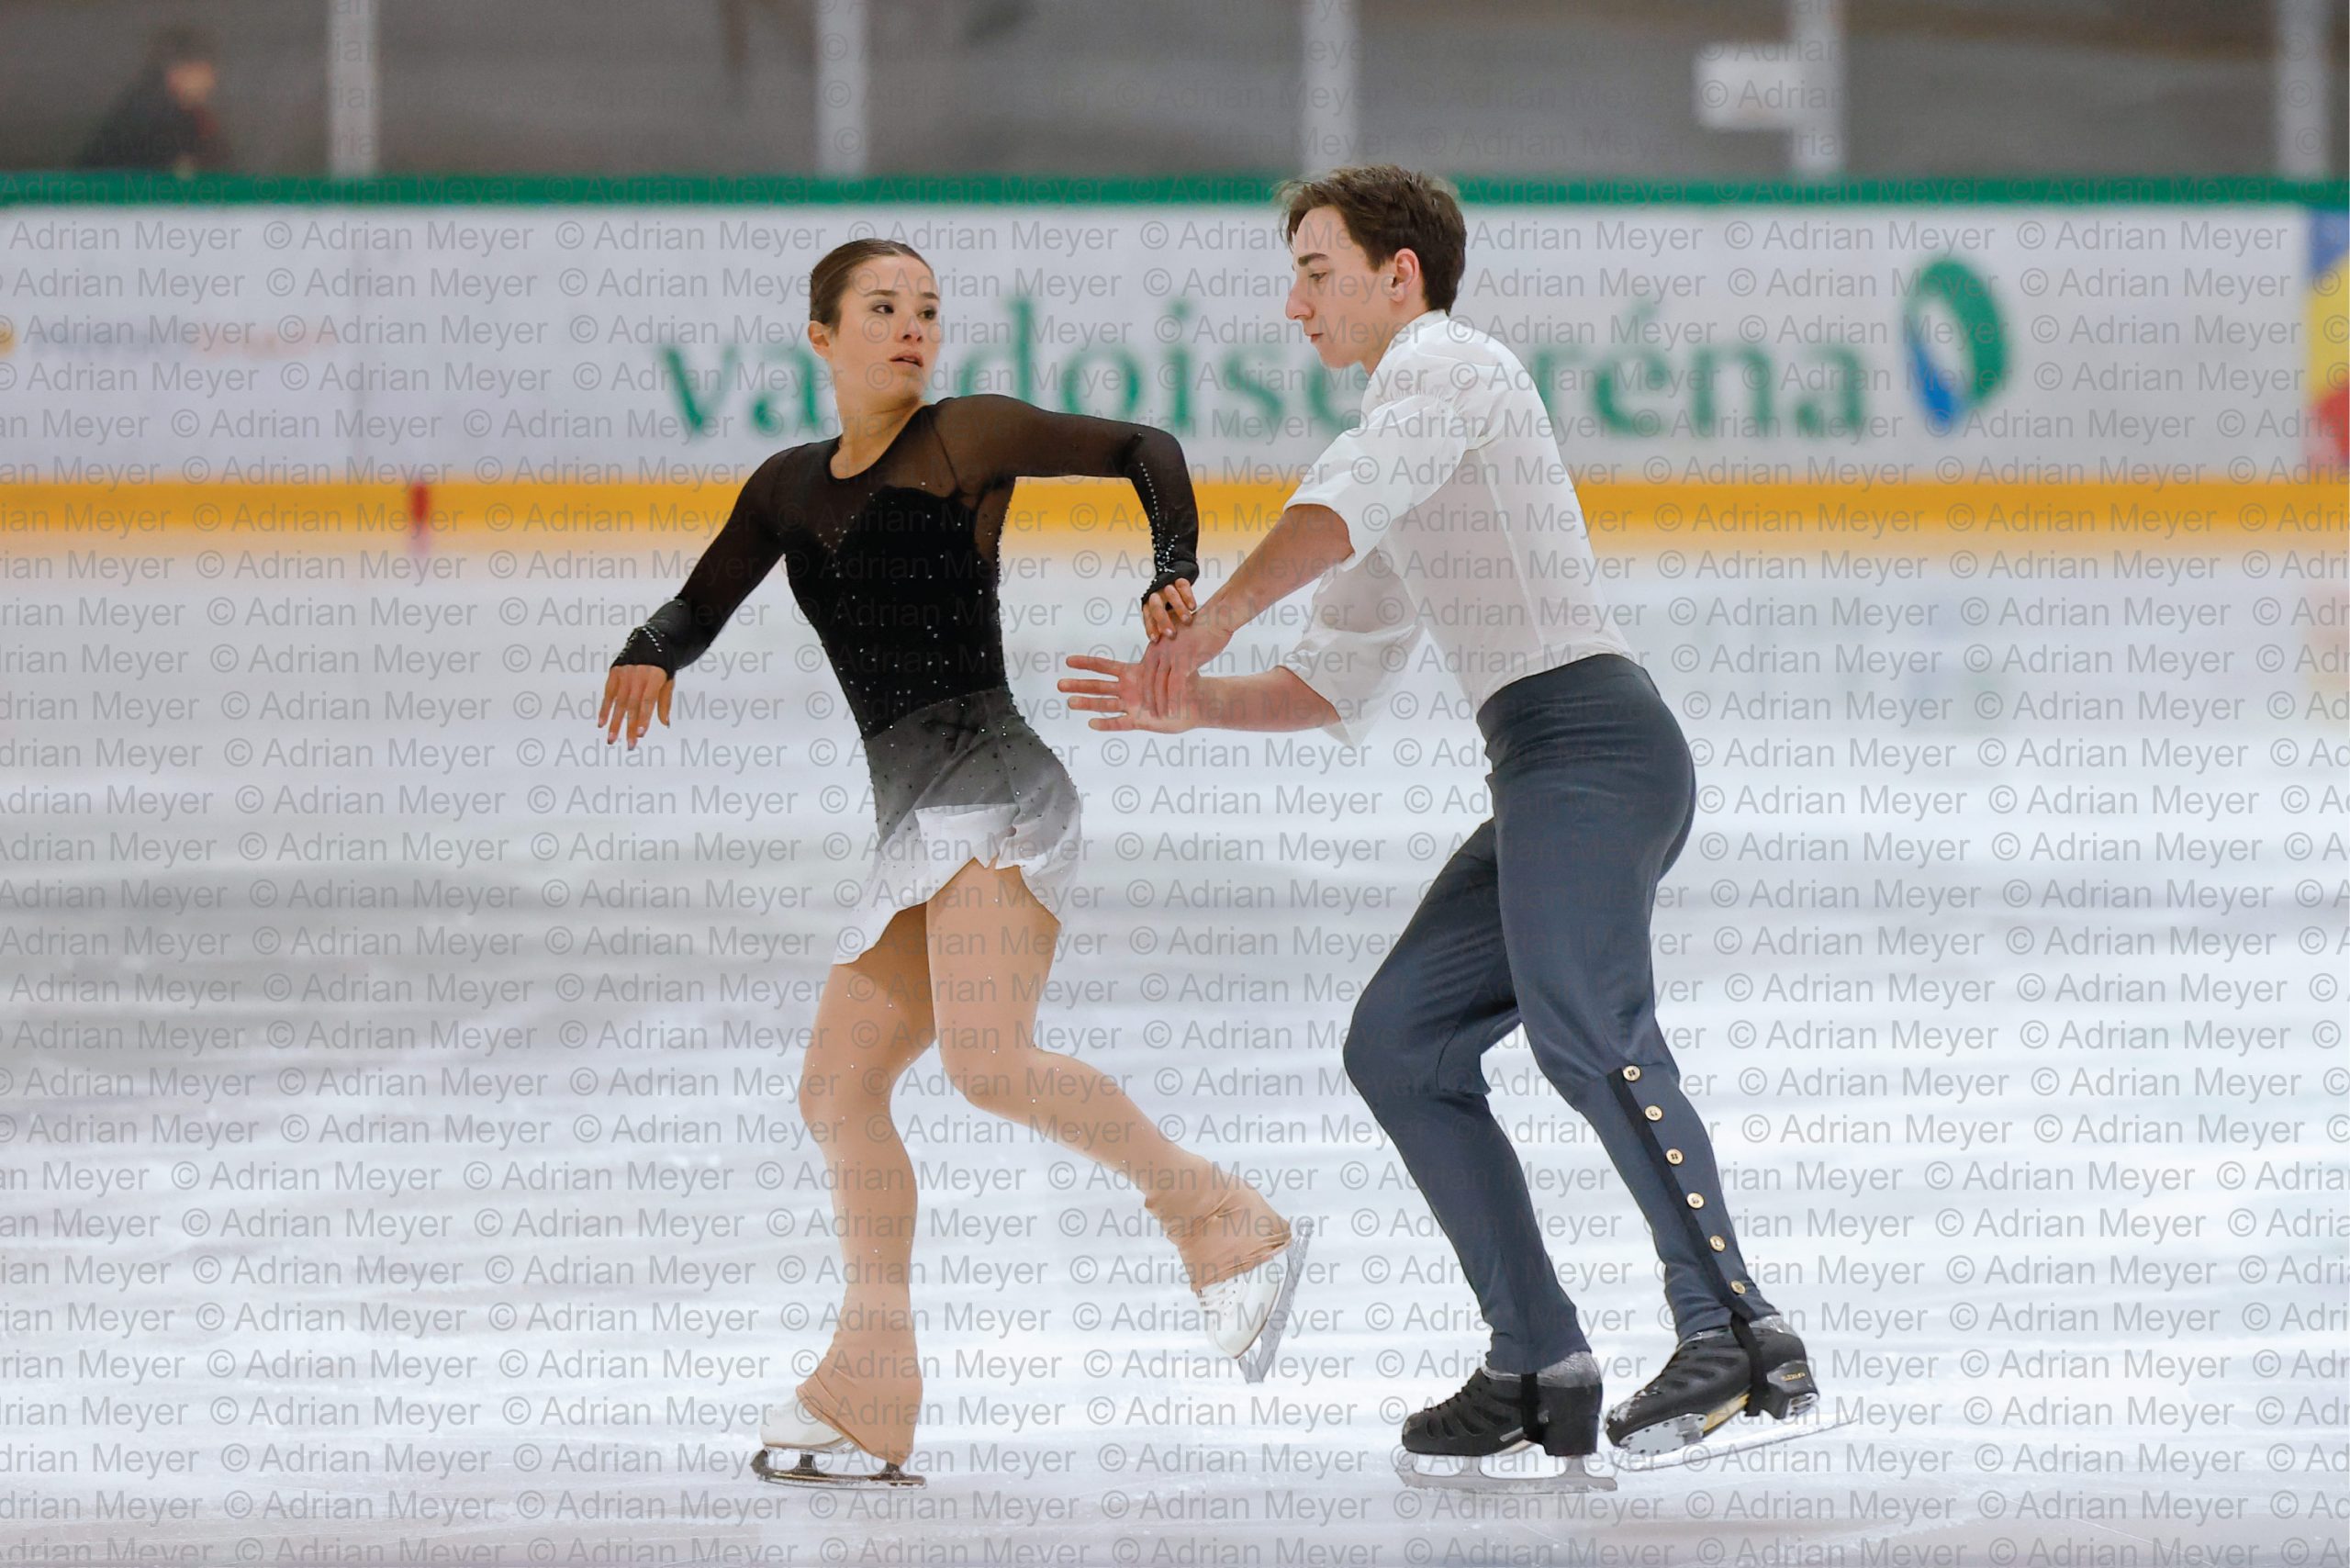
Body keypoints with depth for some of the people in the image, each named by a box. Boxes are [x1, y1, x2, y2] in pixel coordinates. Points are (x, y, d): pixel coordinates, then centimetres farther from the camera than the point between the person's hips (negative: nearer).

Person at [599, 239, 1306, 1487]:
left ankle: (1213, 1215, -12)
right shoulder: (791, 487, 18)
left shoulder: (965, 439, 1)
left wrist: (1174, 574, -15)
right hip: (912, 819, 8)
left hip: (993, 787, -8)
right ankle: (869, 1383, 12)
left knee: (989, 1064, -25)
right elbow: (701, 610, 16)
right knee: (838, 1089, 5)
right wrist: (648, 656, -7)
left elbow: (1142, 447, 2)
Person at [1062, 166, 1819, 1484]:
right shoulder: (1406, 500, 33)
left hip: (1586, 734, -10)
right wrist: (1194, 701, 21)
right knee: (1398, 1043, 8)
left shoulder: (1447, 364, 4)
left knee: (1584, 1025, -28)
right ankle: (1541, 1366, 3)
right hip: (1548, 778, 10)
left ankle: (1738, 1336, -38)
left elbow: (1348, 498, -16)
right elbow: (1335, 686, 35)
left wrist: (1215, 618, -18)